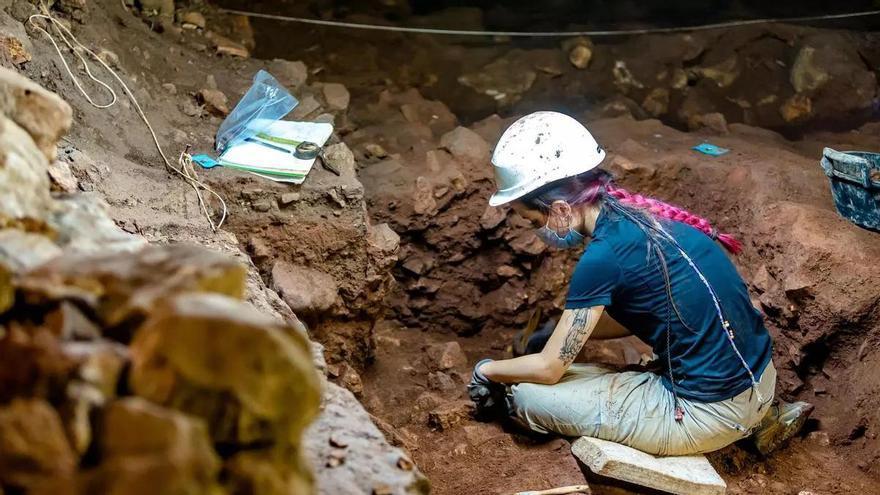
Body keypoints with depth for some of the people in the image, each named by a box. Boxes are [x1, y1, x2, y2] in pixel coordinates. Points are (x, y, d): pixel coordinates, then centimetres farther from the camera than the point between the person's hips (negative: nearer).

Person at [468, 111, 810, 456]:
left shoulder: (603, 256, -19)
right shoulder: (635, 215, 4)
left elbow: (548, 369, -10)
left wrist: (486, 370, 7)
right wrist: (559, 335, 17)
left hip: (709, 413, -9)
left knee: (526, 394, -6)